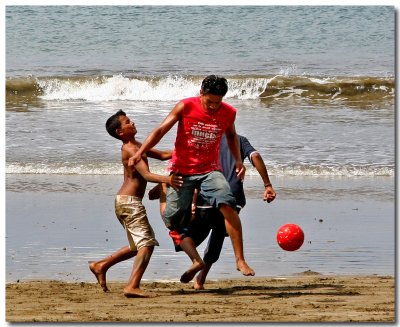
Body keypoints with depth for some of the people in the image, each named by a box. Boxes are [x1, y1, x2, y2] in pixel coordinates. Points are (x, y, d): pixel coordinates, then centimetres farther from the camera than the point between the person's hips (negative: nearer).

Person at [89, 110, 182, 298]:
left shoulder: (135, 146, 17)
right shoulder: (130, 149, -14)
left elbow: (162, 155, 23)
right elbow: (146, 175, -27)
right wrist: (166, 179, -43)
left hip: (125, 202, 10)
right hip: (130, 201, -10)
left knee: (138, 246, 19)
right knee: (147, 243, -16)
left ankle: (101, 266, 23)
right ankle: (133, 286, -26)